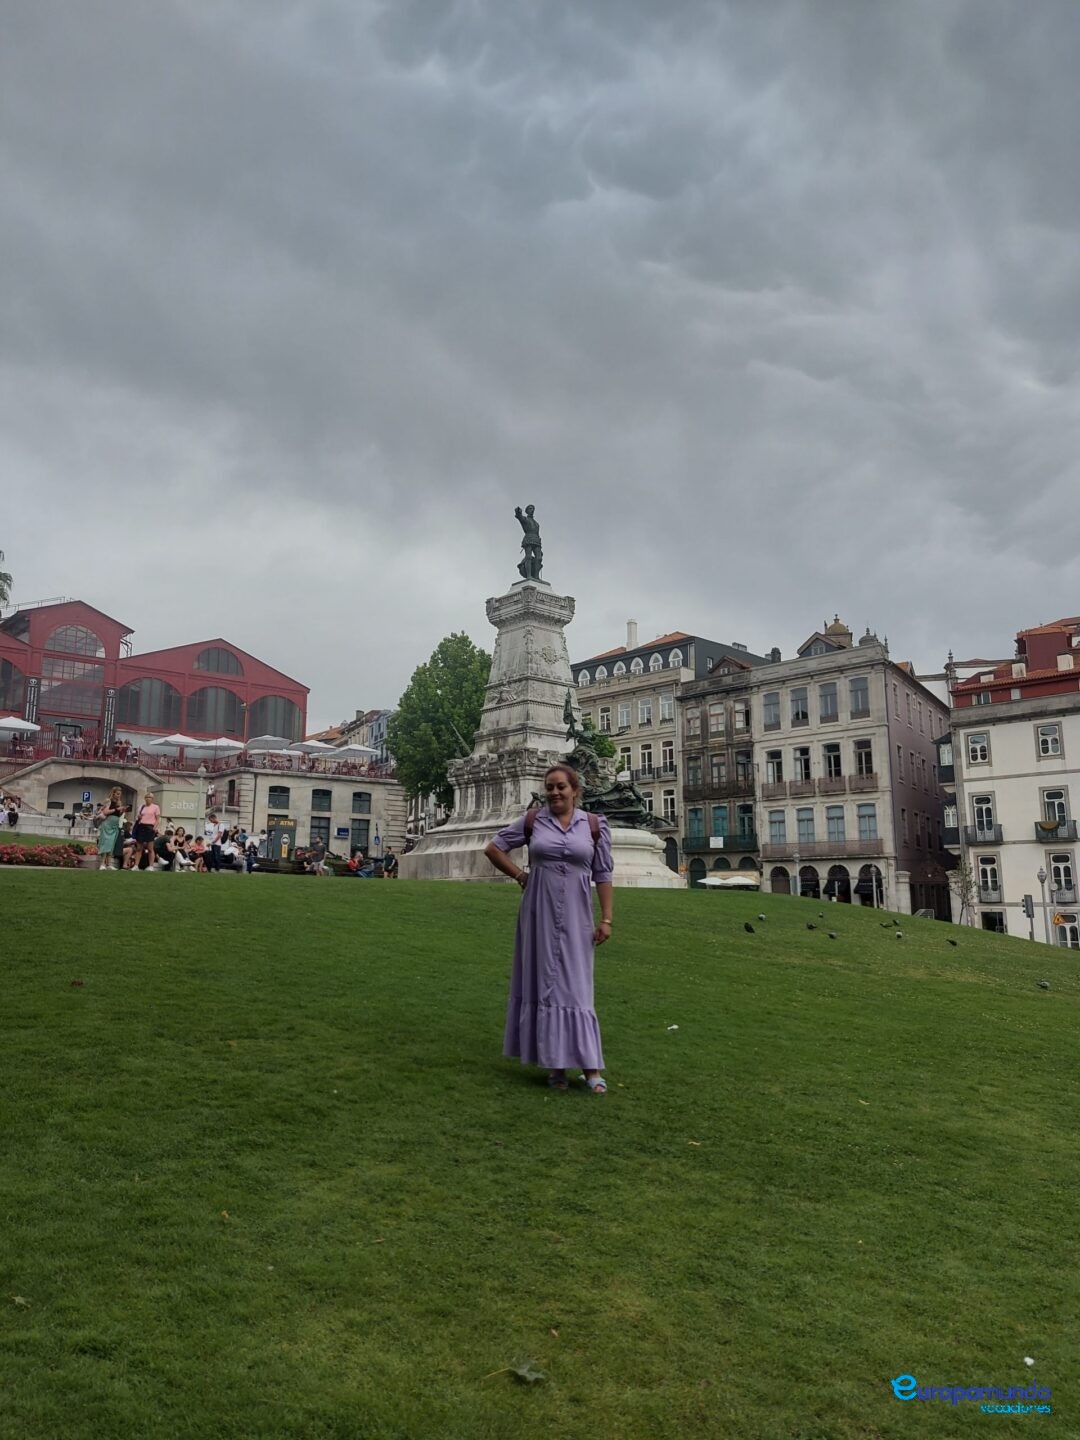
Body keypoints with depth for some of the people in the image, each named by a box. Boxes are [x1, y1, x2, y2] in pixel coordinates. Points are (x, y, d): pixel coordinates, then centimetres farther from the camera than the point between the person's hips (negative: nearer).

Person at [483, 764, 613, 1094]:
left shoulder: (594, 825, 0)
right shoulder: (532, 822, 1)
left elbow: (603, 875, 1)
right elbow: (493, 848, 10)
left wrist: (606, 919, -4)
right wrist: (520, 876, 3)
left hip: (575, 918, -1)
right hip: (539, 915, 1)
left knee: (575, 987, 0)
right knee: (544, 983, 6)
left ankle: (590, 1067, 6)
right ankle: (556, 1064, 16)